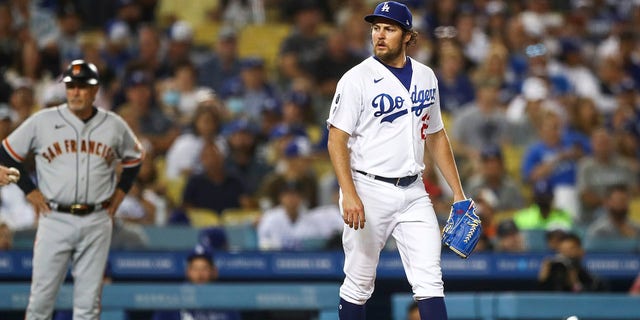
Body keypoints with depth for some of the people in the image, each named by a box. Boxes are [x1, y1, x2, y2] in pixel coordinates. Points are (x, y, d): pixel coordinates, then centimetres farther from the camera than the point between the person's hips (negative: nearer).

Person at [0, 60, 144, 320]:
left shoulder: (114, 125, 6)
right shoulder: (43, 121, 0)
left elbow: (135, 158, 23)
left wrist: (120, 192, 10)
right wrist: (30, 191, 1)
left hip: (97, 222, 1)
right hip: (55, 219, -1)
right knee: (42, 294, -3)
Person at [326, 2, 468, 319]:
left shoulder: (426, 77, 10)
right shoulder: (357, 79, -7)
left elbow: (436, 136, 19)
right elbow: (337, 141, -10)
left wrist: (458, 192, 14)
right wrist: (350, 195, -22)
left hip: (413, 194, 4)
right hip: (369, 192, -4)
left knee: (429, 281, -5)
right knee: (358, 284, 2)